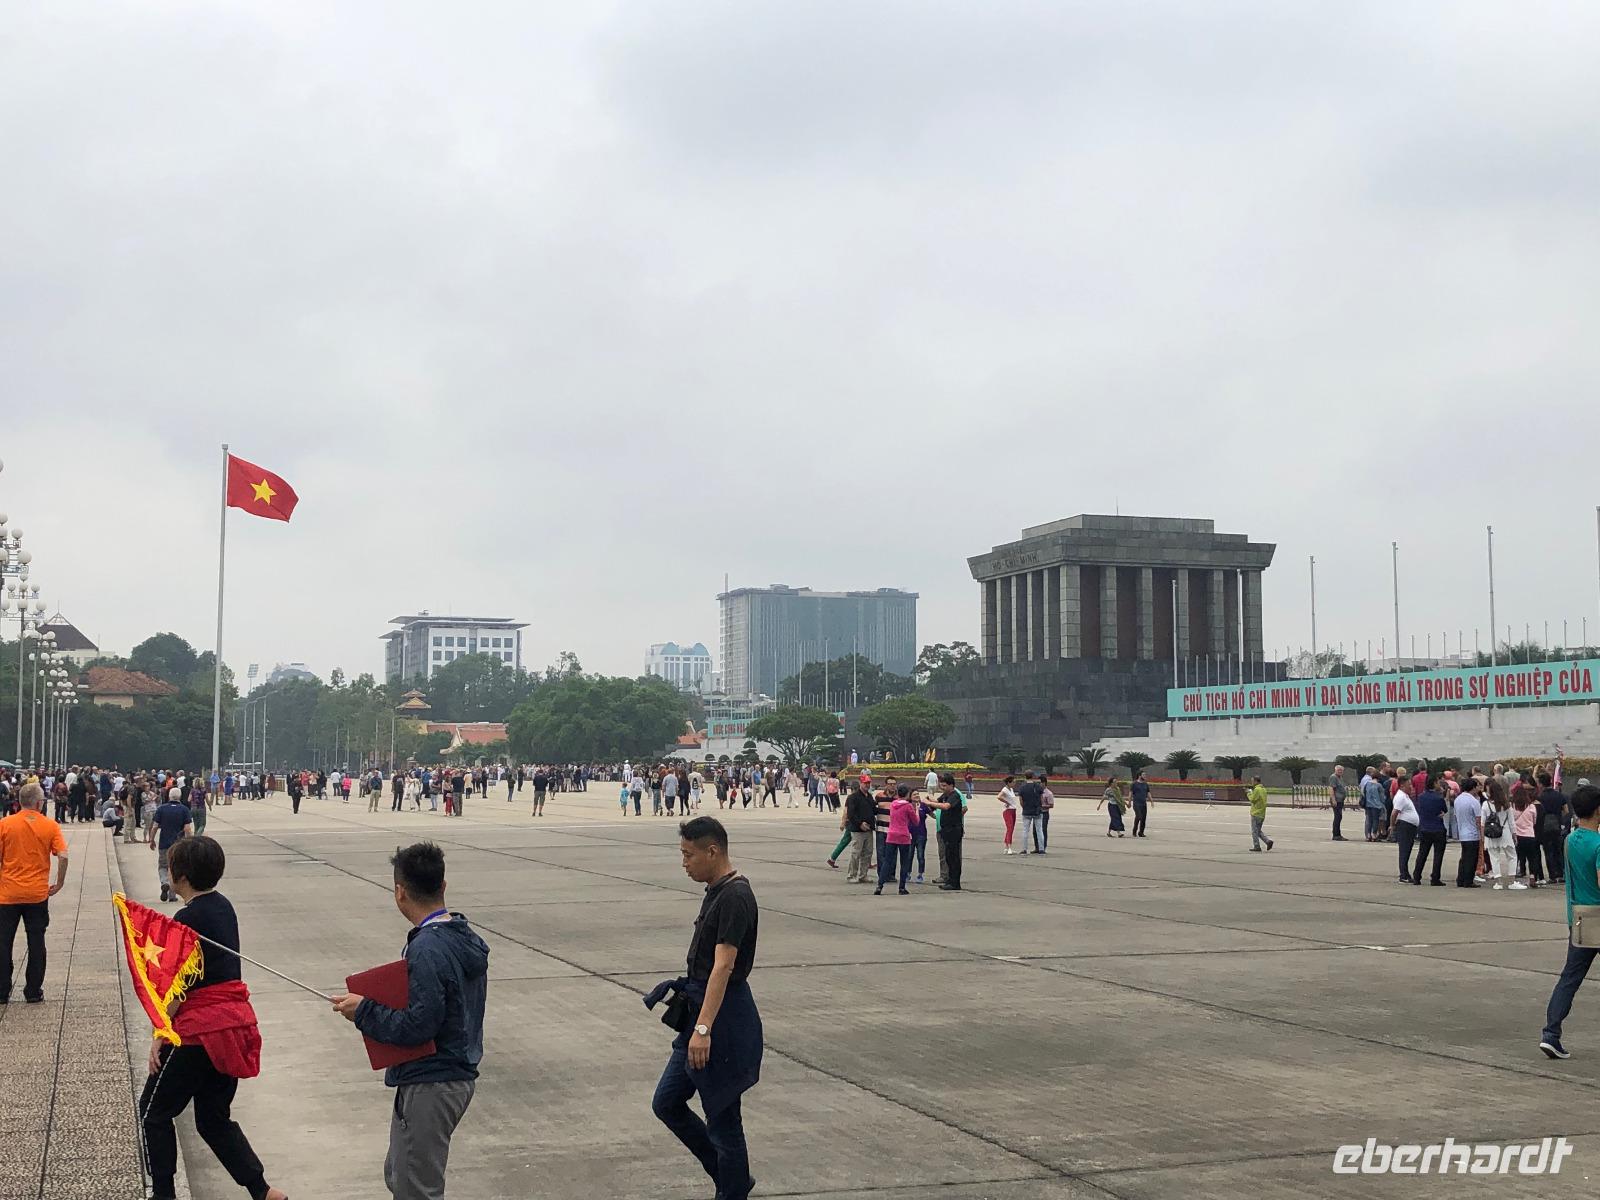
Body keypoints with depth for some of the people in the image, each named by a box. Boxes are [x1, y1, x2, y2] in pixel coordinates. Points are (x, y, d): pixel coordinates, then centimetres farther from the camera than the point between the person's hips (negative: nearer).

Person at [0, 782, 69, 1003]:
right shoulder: (50, 826, -3)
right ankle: (33, 992, 10)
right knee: (36, 943, 9)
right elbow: (63, 856, -10)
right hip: (37, 894, 0)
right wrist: (59, 883, 3)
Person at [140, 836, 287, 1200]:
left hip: (200, 1028, -8)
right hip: (234, 1021, 8)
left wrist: (159, 1035, -11)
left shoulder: (188, 917, -16)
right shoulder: (224, 907, 9)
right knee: (214, 1118, 16)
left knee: (154, 1111, 11)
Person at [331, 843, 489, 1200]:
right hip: (458, 1074, 9)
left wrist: (364, 1011, -14)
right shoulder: (466, 938, 6)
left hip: (430, 1086, -9)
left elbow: (418, 1027, -25)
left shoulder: (426, 949, -23)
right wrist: (375, 1005, 12)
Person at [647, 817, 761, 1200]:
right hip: (698, 1010, 10)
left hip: (724, 1018, -10)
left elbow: (723, 966, -27)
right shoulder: (717, 890, 11)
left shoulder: (734, 897, -19)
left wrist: (704, 1028, -32)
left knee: (722, 1119, 1)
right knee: (666, 1103, 14)